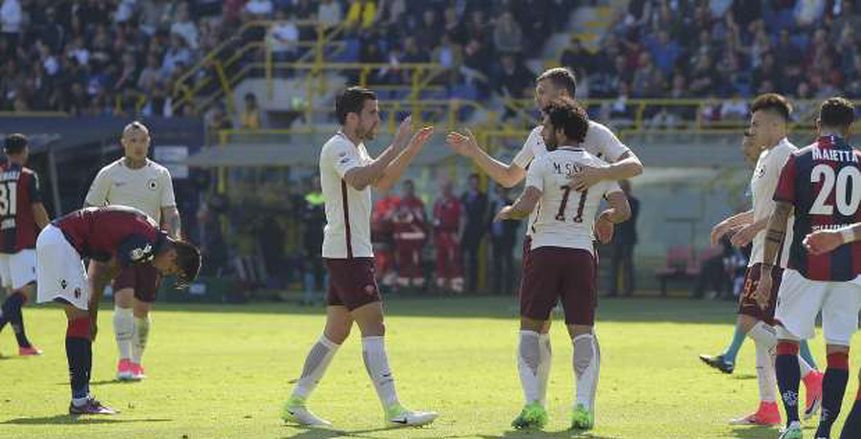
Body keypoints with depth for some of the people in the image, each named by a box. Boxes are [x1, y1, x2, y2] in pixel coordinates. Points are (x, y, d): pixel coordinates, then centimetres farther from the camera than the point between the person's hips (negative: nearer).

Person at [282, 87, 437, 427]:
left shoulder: (355, 148, 19)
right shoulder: (338, 148, -13)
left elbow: (382, 182, 28)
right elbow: (358, 180, -32)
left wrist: (410, 150, 16)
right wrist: (396, 147, -30)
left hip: (351, 252, 11)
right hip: (347, 254, -11)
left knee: (336, 332, 11)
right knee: (373, 327, -12)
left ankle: (295, 404, 14)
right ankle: (393, 410, -15)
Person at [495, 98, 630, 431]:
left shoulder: (544, 163, -3)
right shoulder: (598, 167, 9)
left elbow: (526, 205, -15)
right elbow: (623, 210, 4)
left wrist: (507, 212, 6)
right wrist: (605, 219, 25)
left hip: (545, 250, -2)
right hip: (582, 253, 2)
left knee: (530, 328, 8)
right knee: (583, 331, 4)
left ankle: (533, 404, -4)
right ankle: (583, 406, -11)